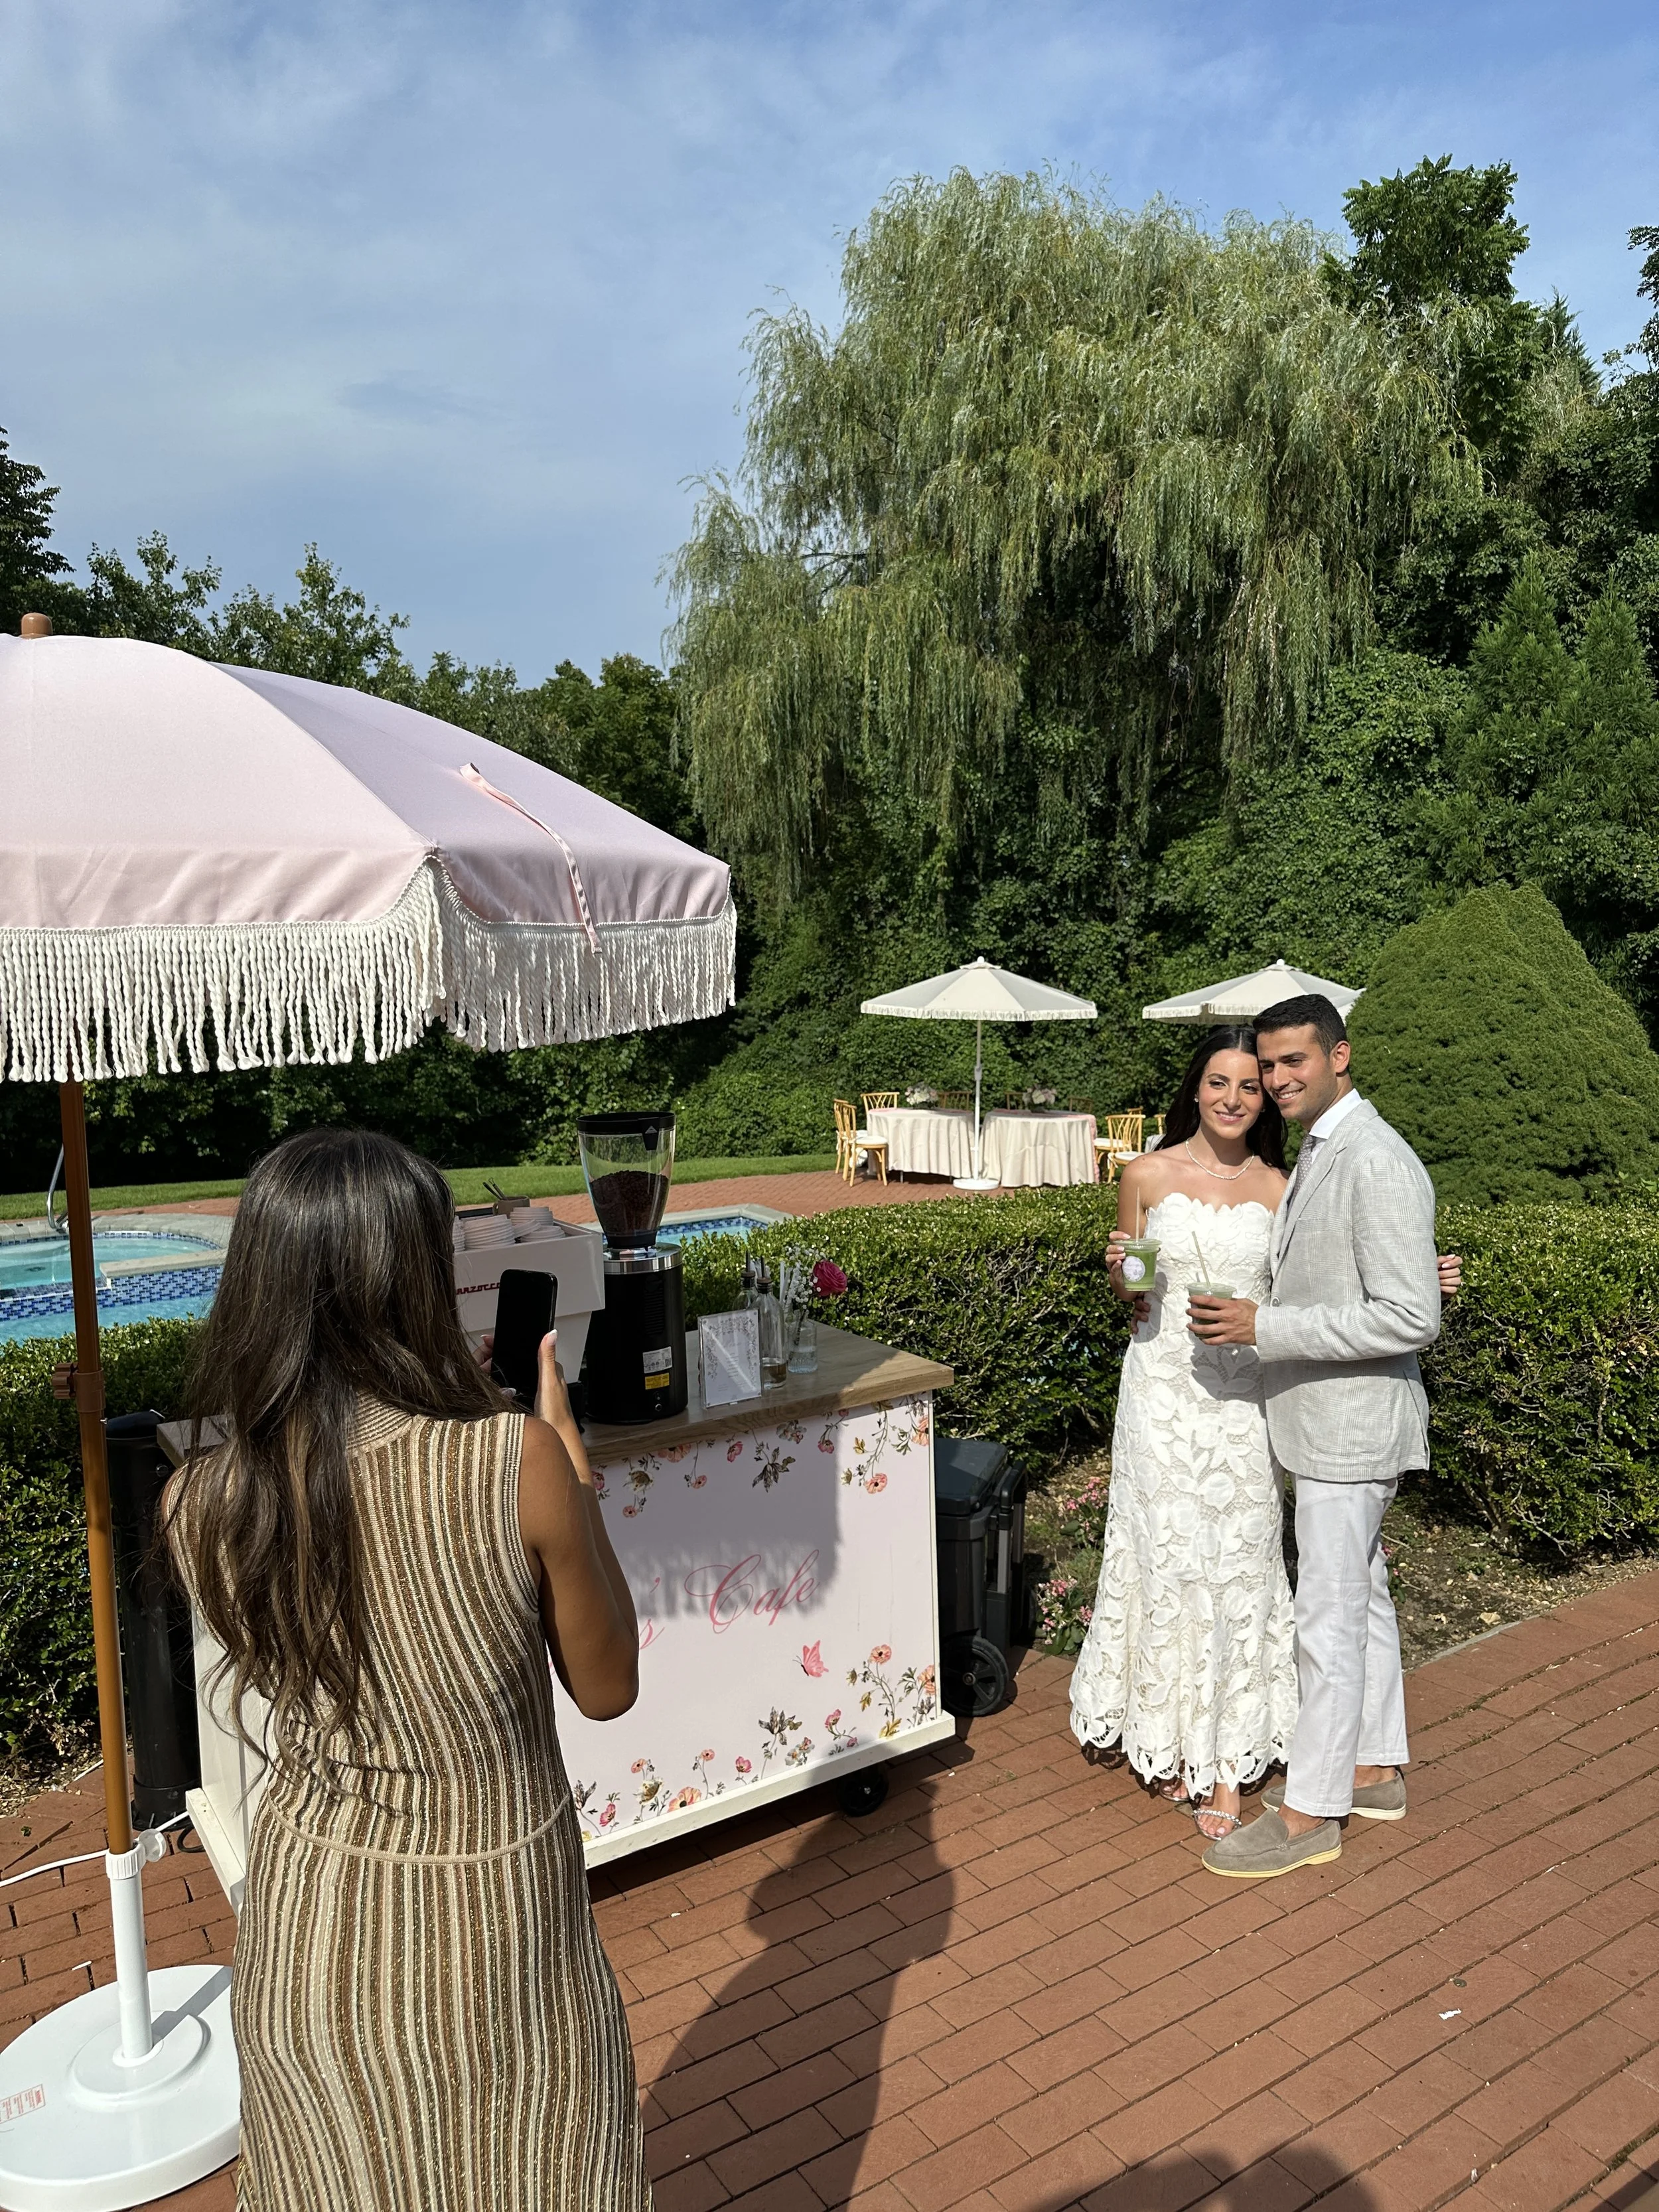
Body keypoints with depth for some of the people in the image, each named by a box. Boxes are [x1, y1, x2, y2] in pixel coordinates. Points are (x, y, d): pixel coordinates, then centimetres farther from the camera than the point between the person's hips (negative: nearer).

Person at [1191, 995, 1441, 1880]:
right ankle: (1373, 1768, 35)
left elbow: (1410, 1318, -26)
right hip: (1323, 1419, 10)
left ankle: (1310, 1813, 14)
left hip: (1353, 1423, -10)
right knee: (1360, 1595, 20)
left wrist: (1265, 1328, -25)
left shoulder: (1378, 1164, -21)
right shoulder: (1314, 1153, 9)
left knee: (1330, 1616, 1)